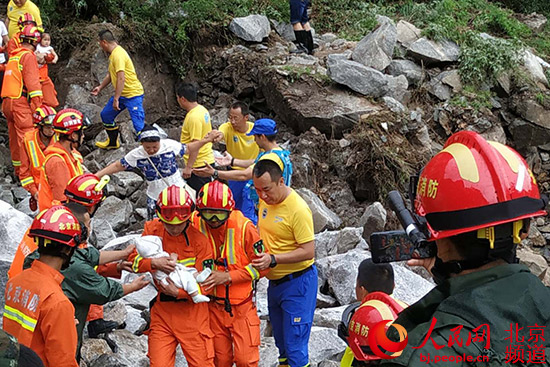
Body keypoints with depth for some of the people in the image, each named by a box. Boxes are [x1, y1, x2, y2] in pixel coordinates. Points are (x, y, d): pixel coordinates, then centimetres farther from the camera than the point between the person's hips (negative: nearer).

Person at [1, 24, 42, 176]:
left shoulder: (13, 55, 20)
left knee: (14, 138, 14)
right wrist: (37, 106, -15)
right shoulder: (28, 56, -7)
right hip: (21, 102, -9)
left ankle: (18, 169, 23)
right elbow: (33, 82, -13)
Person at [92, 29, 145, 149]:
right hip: (122, 94, 11)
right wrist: (100, 87, 30)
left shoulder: (118, 54, -21)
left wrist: (116, 99, -26)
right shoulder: (113, 53, 11)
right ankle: (113, 143, 36)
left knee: (139, 125, -15)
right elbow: (111, 74, 26)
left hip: (133, 94, -11)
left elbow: (121, 78, -27)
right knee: (106, 115, 20)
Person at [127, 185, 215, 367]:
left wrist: (179, 292, -21)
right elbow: (133, 259, 1)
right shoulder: (152, 229, -1)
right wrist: (153, 263, -18)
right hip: (162, 311, 2)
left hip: (191, 310, -2)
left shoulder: (199, 239, -10)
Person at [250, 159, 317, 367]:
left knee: (295, 346, -5)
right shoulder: (265, 200, 1)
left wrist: (272, 260, -29)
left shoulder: (298, 209, -22)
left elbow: (308, 251, -23)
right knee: (281, 341, 22)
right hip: (275, 282, 8)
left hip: (297, 282, -8)